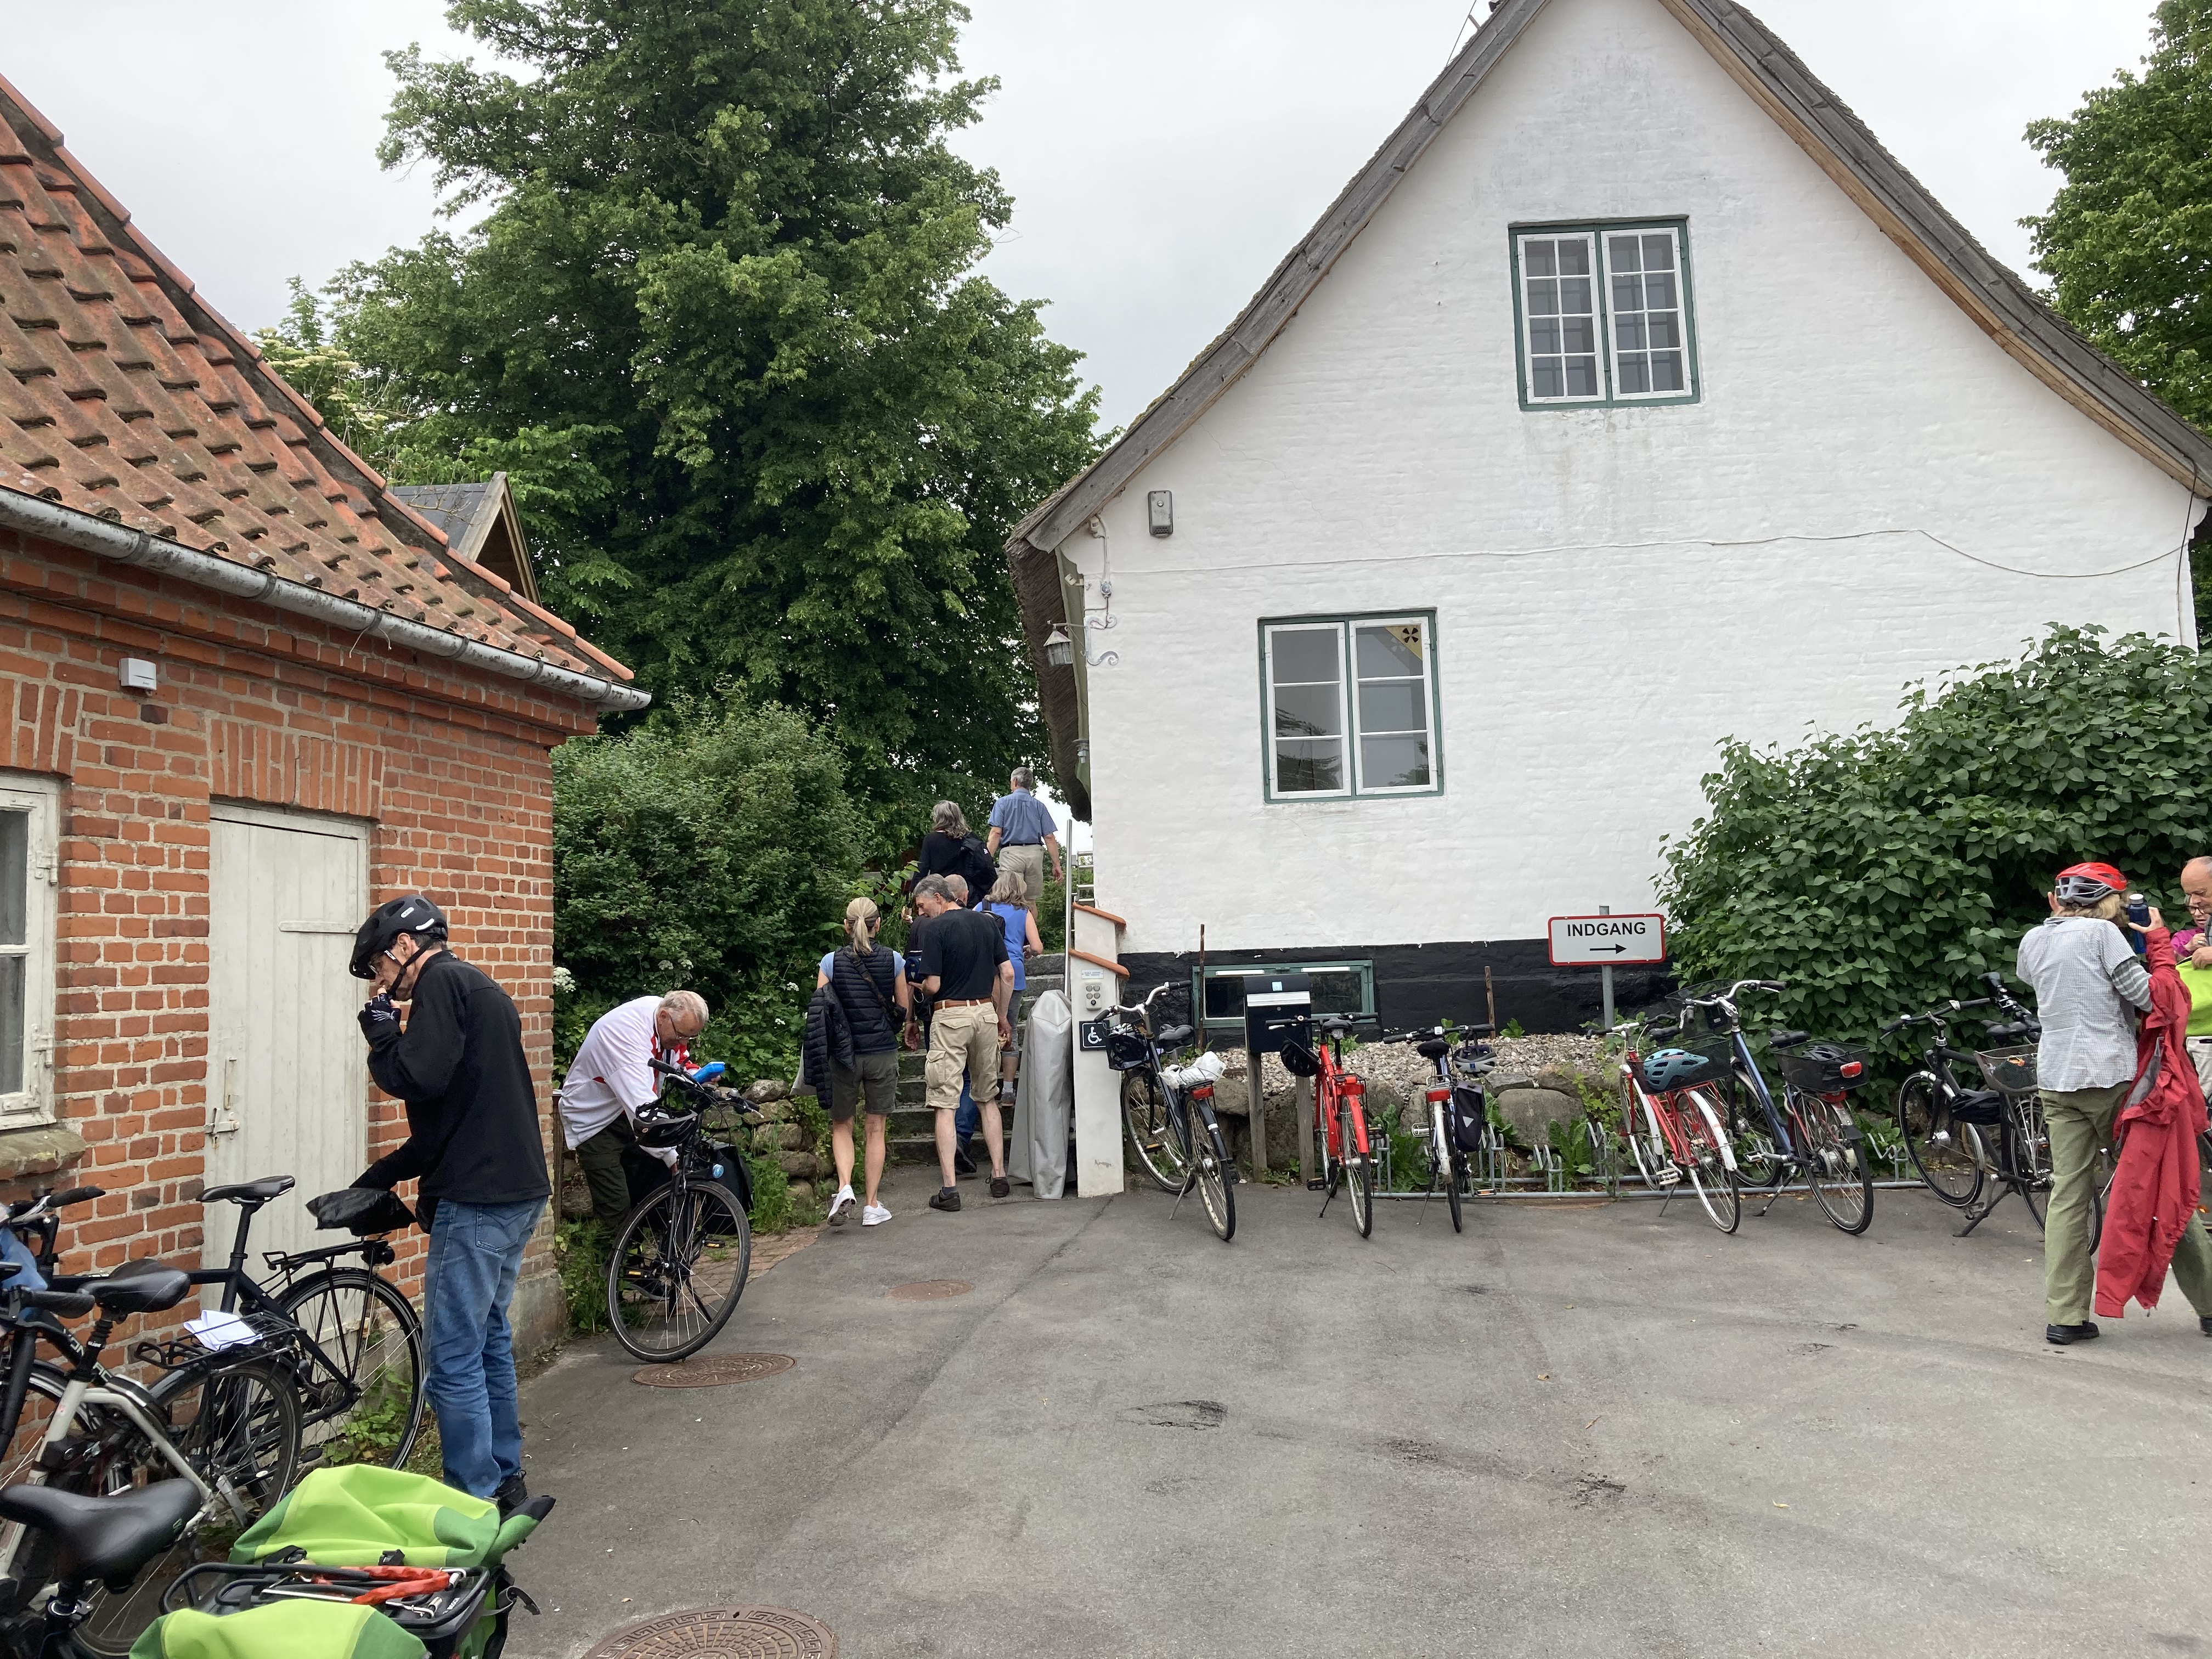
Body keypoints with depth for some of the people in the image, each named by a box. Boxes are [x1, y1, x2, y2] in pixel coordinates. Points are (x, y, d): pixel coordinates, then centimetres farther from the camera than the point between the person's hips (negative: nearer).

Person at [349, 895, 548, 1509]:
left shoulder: (442, 982, -9)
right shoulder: (479, 988, 20)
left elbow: (418, 1078, -21)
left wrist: (382, 1034, -3)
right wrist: (381, 1176, 22)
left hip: (477, 1199, -10)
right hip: (517, 1191, 10)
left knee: (453, 1359, -4)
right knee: (490, 1341, 19)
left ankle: (474, 1504, 2)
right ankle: (505, 1481, 29)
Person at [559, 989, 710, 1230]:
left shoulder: (670, 1017, -11)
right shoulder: (628, 1032, -36)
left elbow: (679, 1059, 11)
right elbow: (642, 1106, -42)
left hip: (629, 1113, 7)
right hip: (595, 1119, -7)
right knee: (617, 1207, -13)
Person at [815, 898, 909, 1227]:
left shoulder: (831, 962, -6)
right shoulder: (893, 960, -4)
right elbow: (905, 1012, 4)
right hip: (883, 1052, 0)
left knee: (841, 1126, 15)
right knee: (876, 1129, 9)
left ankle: (844, 1187, -7)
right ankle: (872, 1206, 11)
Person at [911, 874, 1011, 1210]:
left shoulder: (934, 929, -9)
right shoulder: (988, 923, 9)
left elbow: (933, 985, -12)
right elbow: (1007, 974, 7)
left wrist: (919, 984, 10)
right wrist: (1002, 1017, 17)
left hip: (950, 1016, -6)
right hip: (985, 1012, 6)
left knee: (945, 1104, -2)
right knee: (988, 1098, 16)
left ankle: (950, 1189, -5)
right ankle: (999, 1176, 17)